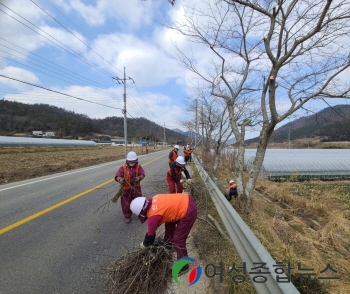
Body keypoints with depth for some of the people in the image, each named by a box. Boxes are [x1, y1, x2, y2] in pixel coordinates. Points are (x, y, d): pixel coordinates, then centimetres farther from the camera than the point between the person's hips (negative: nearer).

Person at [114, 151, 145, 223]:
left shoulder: (138, 167, -6)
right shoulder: (123, 167, -10)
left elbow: (142, 175, -19)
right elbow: (117, 176, -20)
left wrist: (138, 178, -42)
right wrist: (120, 180, -44)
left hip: (136, 188, 1)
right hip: (126, 189, 0)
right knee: (126, 203, 9)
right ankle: (127, 216, 31)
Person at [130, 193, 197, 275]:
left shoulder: (153, 216, -17)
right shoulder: (153, 201, 5)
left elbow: (151, 234, 1)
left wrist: (145, 244, 20)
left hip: (188, 211, -10)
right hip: (186, 200, 10)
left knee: (178, 240, 4)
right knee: (169, 224, 29)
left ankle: (183, 266, 23)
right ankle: (168, 243, 53)